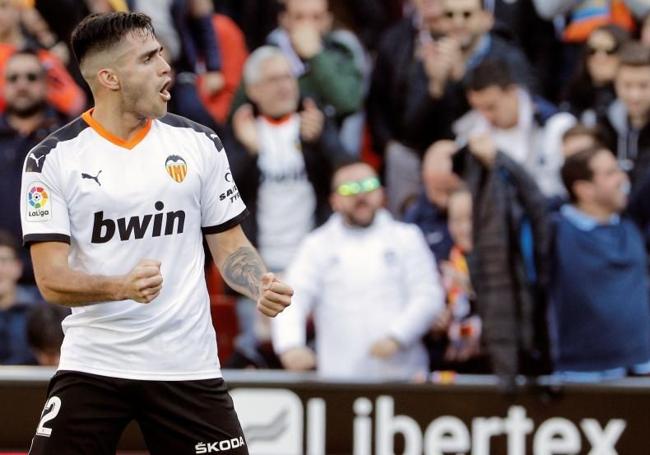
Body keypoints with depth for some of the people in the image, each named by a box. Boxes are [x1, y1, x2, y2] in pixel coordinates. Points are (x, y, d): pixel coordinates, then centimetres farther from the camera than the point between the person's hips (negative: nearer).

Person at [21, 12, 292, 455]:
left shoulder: (200, 144, 5)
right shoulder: (52, 159, -4)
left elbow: (229, 244, 12)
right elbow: (51, 279, -10)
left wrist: (261, 285, -10)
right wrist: (122, 287, -28)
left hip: (187, 365, 2)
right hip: (93, 364, -2)